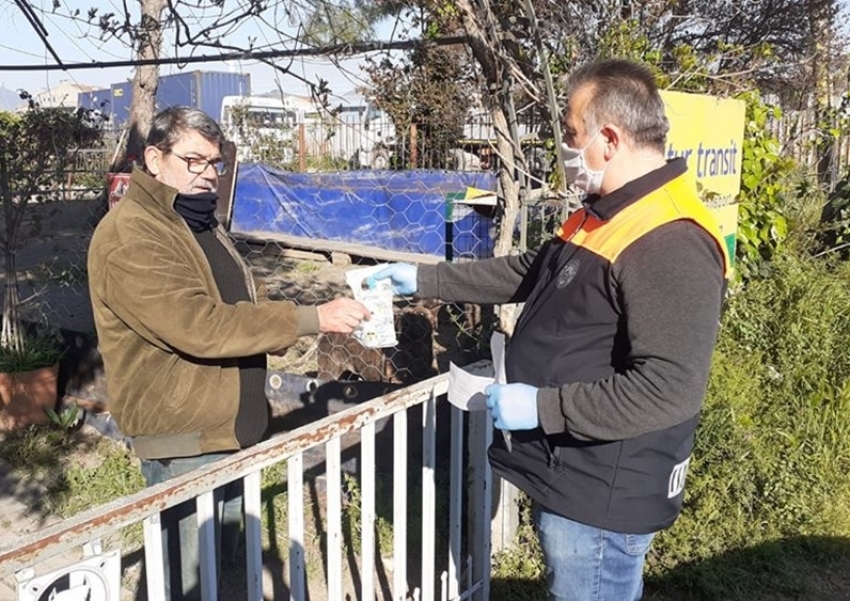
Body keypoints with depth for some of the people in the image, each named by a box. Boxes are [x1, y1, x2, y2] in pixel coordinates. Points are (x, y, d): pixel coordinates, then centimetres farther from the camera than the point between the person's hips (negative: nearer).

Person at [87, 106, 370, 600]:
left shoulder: (199, 221, 12)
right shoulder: (129, 237, -20)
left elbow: (245, 303, 20)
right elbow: (199, 325, -30)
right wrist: (313, 319, -29)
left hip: (230, 426, 9)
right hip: (185, 437, -9)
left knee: (224, 555, 22)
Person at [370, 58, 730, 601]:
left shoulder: (671, 245, -26)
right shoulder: (606, 215, 8)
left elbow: (669, 389, -31)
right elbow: (526, 273, 18)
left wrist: (541, 407, -25)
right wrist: (423, 280, 16)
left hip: (603, 497, -10)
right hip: (567, 476, 10)